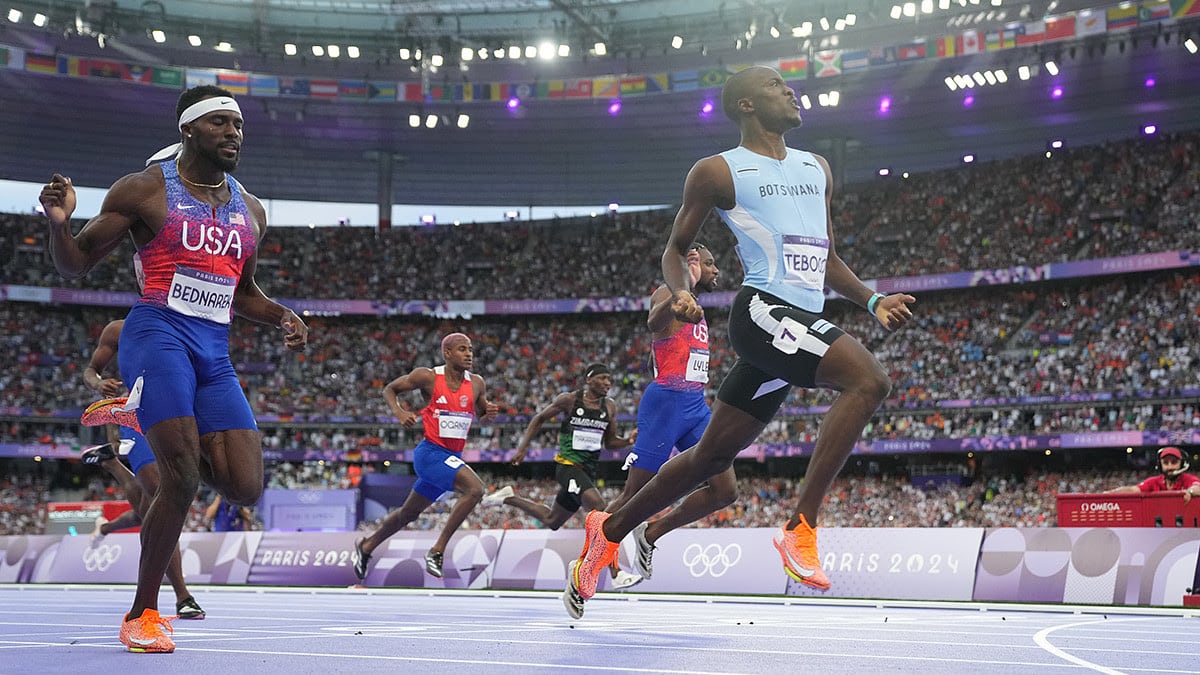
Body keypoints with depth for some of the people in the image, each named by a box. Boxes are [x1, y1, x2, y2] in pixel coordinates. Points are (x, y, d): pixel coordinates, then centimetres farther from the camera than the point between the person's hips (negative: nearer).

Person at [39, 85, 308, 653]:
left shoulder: (250, 210, 16)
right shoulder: (145, 190, 0)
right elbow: (75, 264, 2)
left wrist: (281, 317, 9)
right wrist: (59, 223, -19)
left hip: (215, 351, 6)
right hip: (158, 335, -5)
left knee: (245, 487, -6)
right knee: (181, 477, -18)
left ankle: (158, 426, 21)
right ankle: (142, 616, -1)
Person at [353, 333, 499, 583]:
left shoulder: (476, 383, 3)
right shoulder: (428, 377, -10)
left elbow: (481, 414, 18)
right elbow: (390, 389, 3)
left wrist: (489, 413, -7)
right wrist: (399, 412, -16)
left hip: (453, 457, 7)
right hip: (431, 452, -6)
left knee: (409, 513, 20)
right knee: (475, 488, -27)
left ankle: (367, 546, 42)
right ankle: (437, 550, -20)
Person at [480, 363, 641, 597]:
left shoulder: (610, 406, 8)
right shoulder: (568, 400, -5)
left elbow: (610, 442, 15)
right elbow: (539, 418, 9)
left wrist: (628, 441, -6)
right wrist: (523, 448, 4)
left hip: (588, 471, 7)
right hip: (568, 465, -7)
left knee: (551, 522, 19)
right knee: (600, 508, -28)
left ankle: (509, 498, 41)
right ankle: (617, 575, -30)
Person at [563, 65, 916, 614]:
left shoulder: (816, 168, 22)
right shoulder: (718, 171, 2)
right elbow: (677, 247, 7)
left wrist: (872, 301, 15)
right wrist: (680, 292, -14)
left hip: (803, 321, 7)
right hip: (764, 310, -7)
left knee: (712, 455, 11)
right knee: (869, 379, -28)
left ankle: (611, 530, 26)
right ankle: (801, 528, -26)